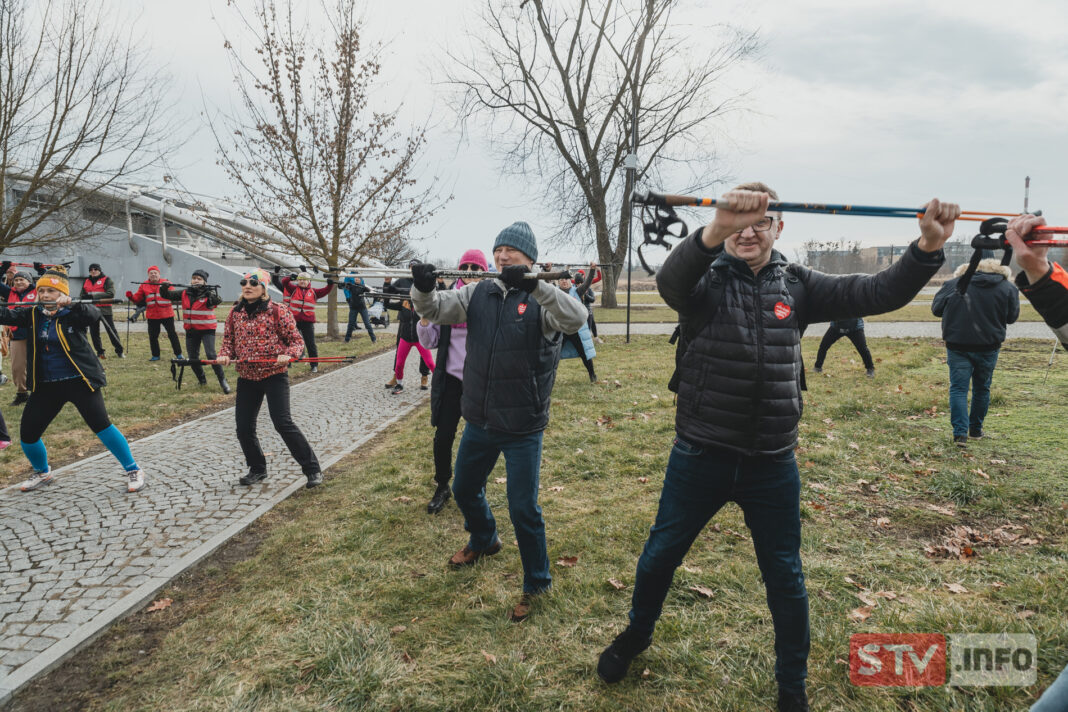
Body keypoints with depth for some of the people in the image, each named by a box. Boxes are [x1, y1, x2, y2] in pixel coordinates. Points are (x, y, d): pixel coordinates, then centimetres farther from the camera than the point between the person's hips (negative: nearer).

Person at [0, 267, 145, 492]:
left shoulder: (72, 314, -7)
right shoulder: (32, 315, 5)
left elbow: (93, 315, -29)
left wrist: (69, 305, -46)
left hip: (79, 381, -5)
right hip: (46, 385, 5)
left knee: (100, 424, -18)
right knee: (27, 435, 7)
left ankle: (133, 471, -4)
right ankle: (42, 473, 37)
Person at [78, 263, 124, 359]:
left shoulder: (107, 280, -1)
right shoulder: (86, 282, 16)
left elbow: (111, 294, -15)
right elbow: (82, 295, 24)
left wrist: (93, 296, -20)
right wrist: (79, 298, -1)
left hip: (105, 310, -5)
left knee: (111, 331, -4)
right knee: (94, 332, 6)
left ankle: (119, 351, 4)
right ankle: (100, 352, 15)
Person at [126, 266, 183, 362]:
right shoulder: (144, 285, 7)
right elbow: (138, 299, 6)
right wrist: (131, 297, -14)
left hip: (167, 314, -2)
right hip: (152, 315, 3)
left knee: (172, 334, 3)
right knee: (153, 336, 7)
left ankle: (178, 354, 12)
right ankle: (155, 355, 20)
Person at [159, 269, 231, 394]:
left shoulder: (208, 293, -9)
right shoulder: (185, 293, 4)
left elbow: (217, 301, -28)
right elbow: (167, 295, 6)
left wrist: (212, 293, -46)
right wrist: (164, 288, -13)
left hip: (207, 329, -5)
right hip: (191, 330, 5)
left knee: (211, 355, -18)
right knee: (193, 358, 11)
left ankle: (222, 380, -8)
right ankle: (202, 380, 30)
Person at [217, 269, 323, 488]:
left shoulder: (278, 311, -6)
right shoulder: (235, 313, 8)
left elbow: (296, 340, -4)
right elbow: (229, 340, 16)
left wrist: (288, 355, -23)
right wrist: (225, 355, -5)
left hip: (274, 375, -5)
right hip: (246, 378, 6)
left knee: (283, 423, -14)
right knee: (244, 428, 8)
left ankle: (312, 470, -4)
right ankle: (257, 469, 31)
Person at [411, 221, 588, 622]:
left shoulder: (542, 300, -12)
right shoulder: (478, 294, 3)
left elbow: (576, 319, -31)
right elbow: (433, 309, -2)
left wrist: (533, 285, -43)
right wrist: (422, 288, -25)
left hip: (523, 428, -6)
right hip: (479, 422, 6)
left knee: (523, 509, 1)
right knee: (464, 491, 24)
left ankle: (537, 583, 25)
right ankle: (483, 541, 55)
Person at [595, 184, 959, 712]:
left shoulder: (796, 285, 1)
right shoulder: (705, 280, -9)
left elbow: (877, 293, -6)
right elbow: (669, 281, -33)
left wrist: (927, 248, -25)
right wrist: (715, 231, -53)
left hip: (772, 465, 2)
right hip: (699, 458, -2)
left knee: (785, 577, 14)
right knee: (660, 555, 15)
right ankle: (636, 635, 44)